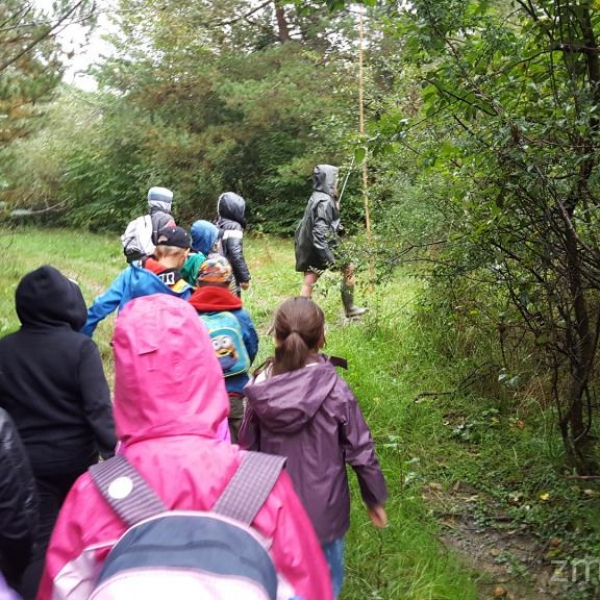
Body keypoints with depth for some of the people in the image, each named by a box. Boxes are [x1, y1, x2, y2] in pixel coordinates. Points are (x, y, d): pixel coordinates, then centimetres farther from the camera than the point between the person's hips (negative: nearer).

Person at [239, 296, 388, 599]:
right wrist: (374, 499, 5)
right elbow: (360, 451, -11)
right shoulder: (335, 390, -18)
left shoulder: (260, 391, -12)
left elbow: (247, 451, -2)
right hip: (323, 511, -2)